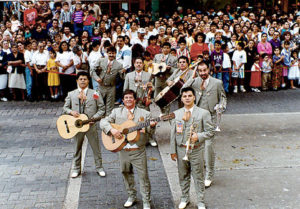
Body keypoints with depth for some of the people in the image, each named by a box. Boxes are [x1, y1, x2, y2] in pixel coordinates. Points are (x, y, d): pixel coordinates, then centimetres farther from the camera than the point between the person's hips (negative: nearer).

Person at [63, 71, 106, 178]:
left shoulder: (95, 93, -1)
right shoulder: (71, 94, 6)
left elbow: (101, 109, 0)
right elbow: (65, 107, 11)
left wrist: (94, 118, -14)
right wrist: (71, 112, -11)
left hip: (91, 125, -1)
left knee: (96, 147, 6)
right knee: (77, 148, 13)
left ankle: (99, 167, 21)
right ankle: (76, 168, 27)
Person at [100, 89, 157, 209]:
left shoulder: (144, 113, 4)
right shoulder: (116, 112, 8)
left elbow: (148, 129, -1)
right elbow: (103, 122, 1)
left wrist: (151, 125, -25)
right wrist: (111, 129, -17)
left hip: (138, 151, -2)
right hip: (123, 150, 2)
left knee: (143, 176, -1)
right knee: (126, 174, 16)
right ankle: (131, 196, 35)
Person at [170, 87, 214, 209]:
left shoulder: (203, 113, -4)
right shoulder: (176, 114, 5)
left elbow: (210, 132, -3)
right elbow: (173, 133, 8)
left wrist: (198, 136, -20)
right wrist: (173, 150, 5)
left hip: (196, 150, -3)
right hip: (181, 150, 3)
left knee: (198, 177, 5)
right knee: (183, 176, 15)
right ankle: (184, 198, 34)